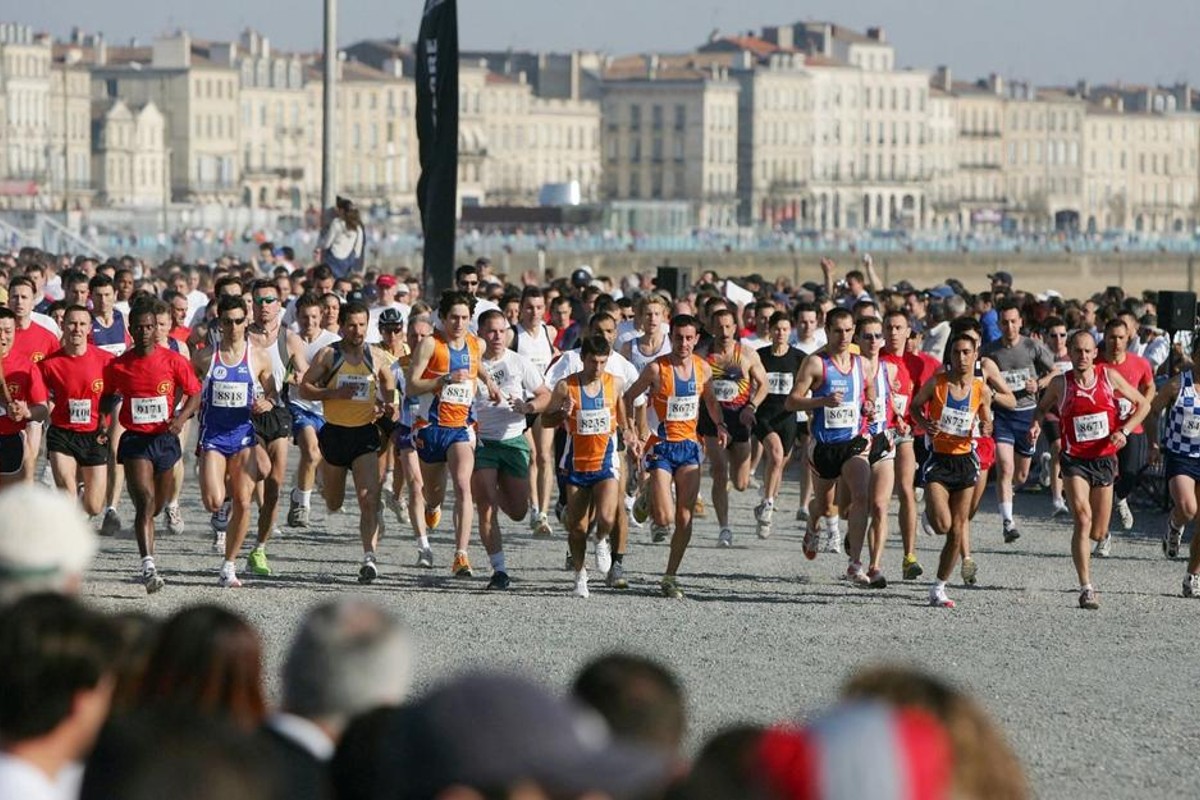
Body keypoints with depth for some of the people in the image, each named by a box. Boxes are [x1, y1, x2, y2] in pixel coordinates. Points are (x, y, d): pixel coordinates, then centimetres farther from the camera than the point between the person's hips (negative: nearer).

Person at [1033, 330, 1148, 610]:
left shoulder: (1109, 377, -2)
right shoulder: (1060, 384, -3)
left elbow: (1143, 404, 6)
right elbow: (1042, 407, 16)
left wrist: (1123, 431, -8)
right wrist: (1036, 423, -6)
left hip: (1104, 459, 2)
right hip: (1074, 460, -2)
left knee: (1098, 533, 7)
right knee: (1083, 520, -20)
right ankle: (1086, 589, -20)